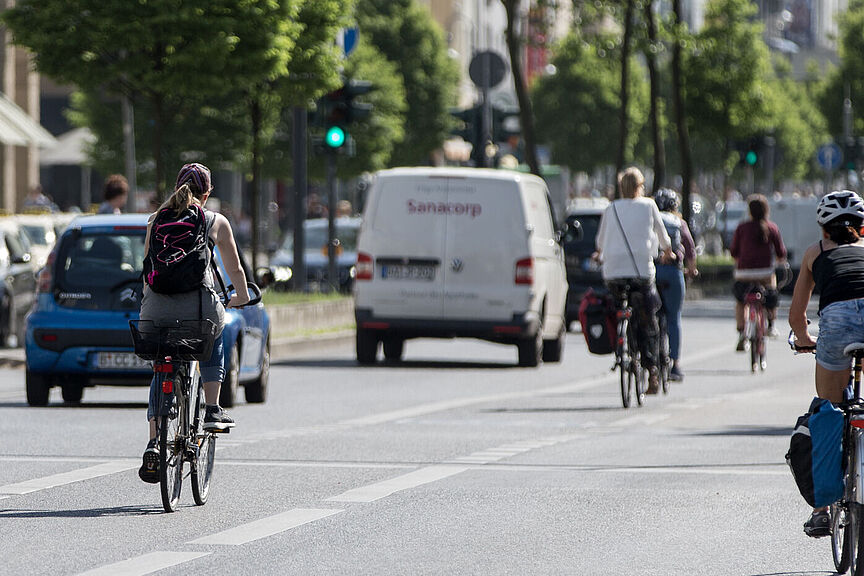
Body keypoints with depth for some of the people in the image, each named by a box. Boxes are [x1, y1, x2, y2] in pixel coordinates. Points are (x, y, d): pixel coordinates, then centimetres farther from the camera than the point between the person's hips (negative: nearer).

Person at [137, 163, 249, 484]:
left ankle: (153, 444, 2)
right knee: (214, 340, 33)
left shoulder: (156, 220, 14)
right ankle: (212, 412, 22)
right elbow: (235, 270, 15)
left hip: (157, 307, 2)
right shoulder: (216, 223, 8)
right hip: (198, 305, -2)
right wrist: (242, 298, 33)